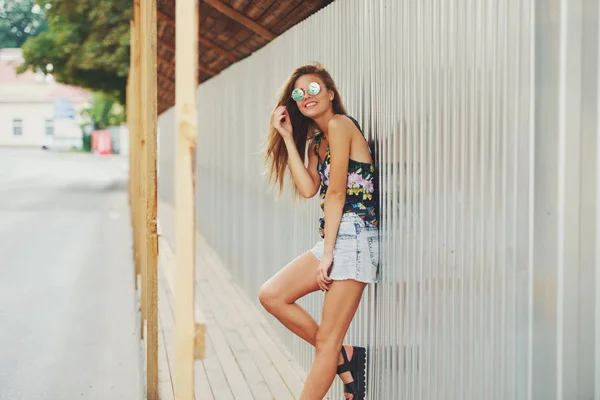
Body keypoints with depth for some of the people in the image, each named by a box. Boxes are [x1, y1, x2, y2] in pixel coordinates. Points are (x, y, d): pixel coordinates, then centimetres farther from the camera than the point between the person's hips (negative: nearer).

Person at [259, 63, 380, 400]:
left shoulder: (339, 124, -7)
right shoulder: (315, 142, 19)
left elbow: (336, 192, -12)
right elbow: (309, 189, 2)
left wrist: (327, 254, -14)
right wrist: (288, 138, 5)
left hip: (355, 236, -10)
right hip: (334, 237, 10)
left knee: (327, 339, -6)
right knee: (272, 295, 2)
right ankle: (344, 357, 9)